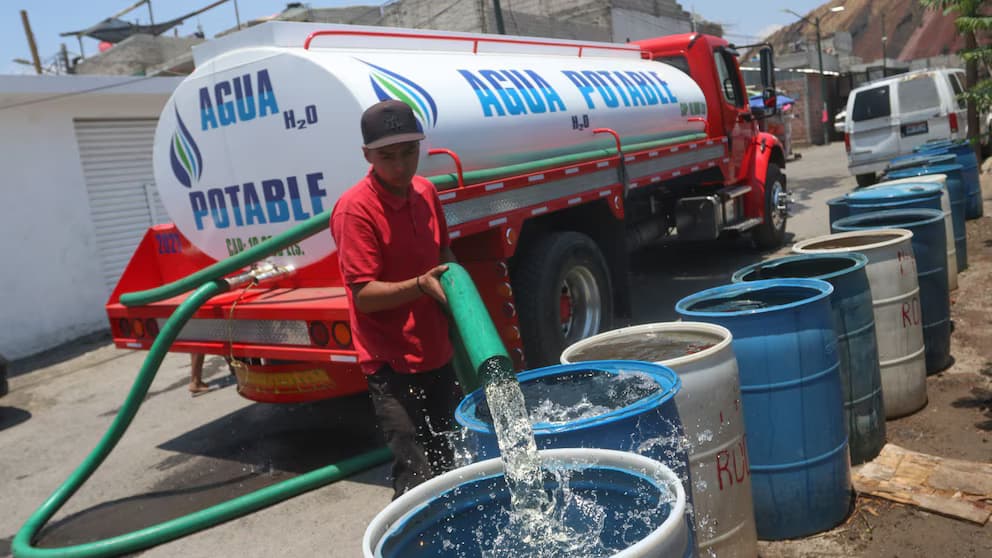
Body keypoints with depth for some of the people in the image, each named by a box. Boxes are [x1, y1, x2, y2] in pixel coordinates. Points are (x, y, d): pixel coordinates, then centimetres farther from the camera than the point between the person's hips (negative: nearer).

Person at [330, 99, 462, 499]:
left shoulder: (426, 192, 5)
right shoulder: (355, 209, -17)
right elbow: (364, 294, -18)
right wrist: (421, 285, -31)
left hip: (437, 355, 7)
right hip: (392, 365, -7)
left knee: (446, 467, 20)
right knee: (416, 480, -9)